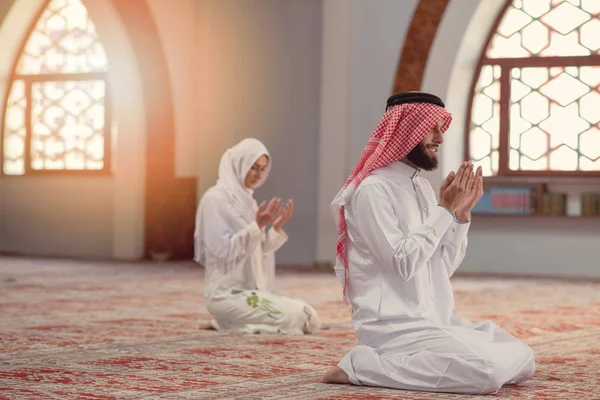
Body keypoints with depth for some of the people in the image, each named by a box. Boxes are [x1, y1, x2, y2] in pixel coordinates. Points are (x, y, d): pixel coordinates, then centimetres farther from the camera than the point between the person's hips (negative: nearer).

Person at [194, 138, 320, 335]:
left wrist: (277, 226, -1)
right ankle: (230, 322, -4)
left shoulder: (246, 198, 15)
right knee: (292, 317, -22)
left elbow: (258, 250, 13)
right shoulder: (216, 198, -10)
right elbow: (224, 249, -19)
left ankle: (236, 321, 9)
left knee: (309, 317, 0)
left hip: (253, 288, 9)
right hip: (227, 292, -9)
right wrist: (258, 225, -24)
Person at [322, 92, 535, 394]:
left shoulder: (422, 186, 14)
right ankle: (363, 366, -13)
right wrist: (445, 209, -15)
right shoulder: (373, 189, -13)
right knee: (488, 371, -25)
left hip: (436, 319, 9)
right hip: (394, 325, -9)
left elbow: (444, 267, 14)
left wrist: (462, 213, 1)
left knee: (522, 361, 3)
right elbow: (404, 264, -21)